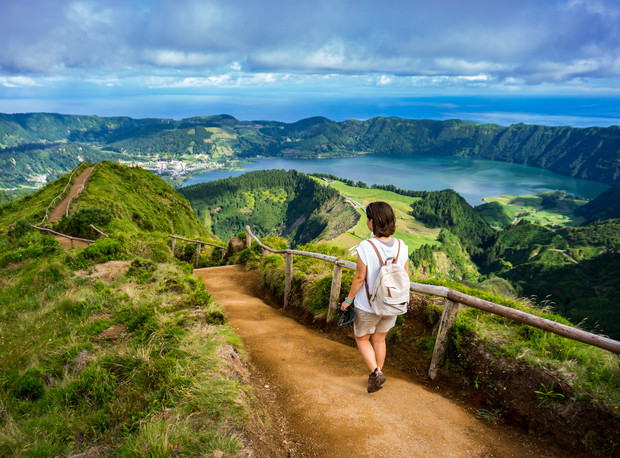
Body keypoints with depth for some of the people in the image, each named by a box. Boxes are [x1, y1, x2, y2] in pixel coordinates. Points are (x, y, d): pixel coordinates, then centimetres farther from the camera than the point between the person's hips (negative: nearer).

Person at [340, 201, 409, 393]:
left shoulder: (366, 247, -27)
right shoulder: (401, 246, -11)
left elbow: (359, 278, -20)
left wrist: (348, 300, -4)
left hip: (368, 306, -4)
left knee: (361, 338, 21)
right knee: (379, 338, 24)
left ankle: (376, 373, 7)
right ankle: (375, 377, 36)